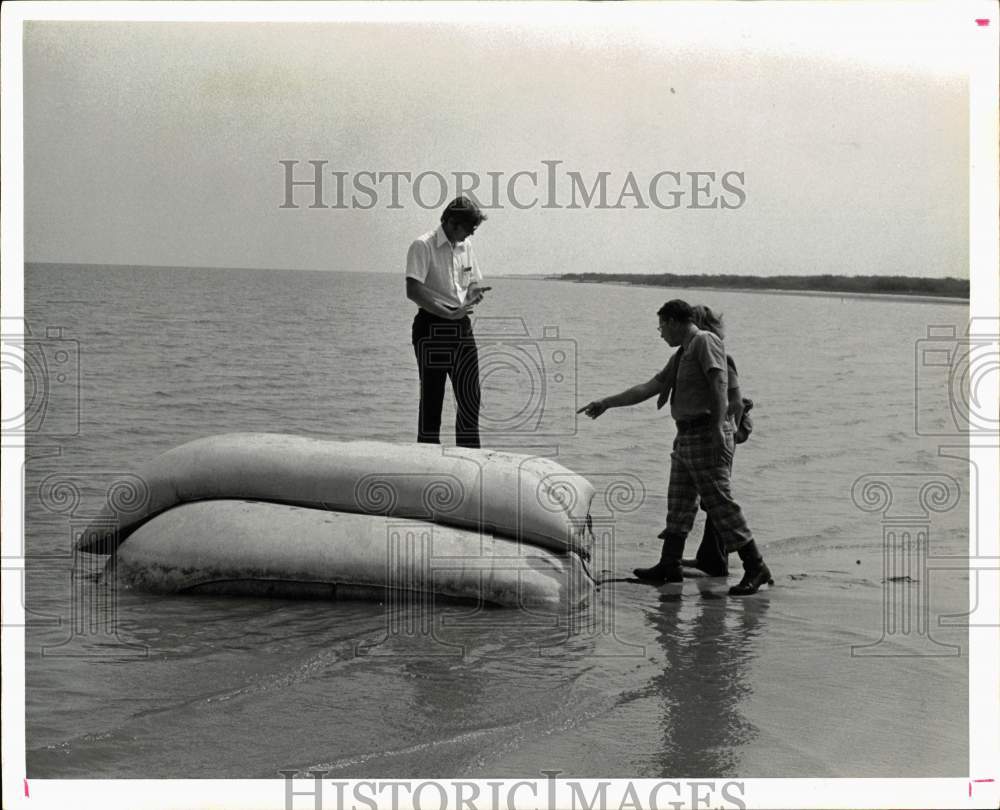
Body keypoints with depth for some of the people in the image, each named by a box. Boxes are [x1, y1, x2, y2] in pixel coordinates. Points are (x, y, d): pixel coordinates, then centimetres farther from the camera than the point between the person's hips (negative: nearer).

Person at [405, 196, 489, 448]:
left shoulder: (465, 246, 13)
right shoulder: (423, 246, -10)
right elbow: (413, 291, -20)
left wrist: (475, 293, -2)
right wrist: (449, 314, -24)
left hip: (462, 328, 7)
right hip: (432, 328, -7)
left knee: (470, 398, 4)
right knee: (431, 399, -1)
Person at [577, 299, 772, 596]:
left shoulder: (705, 342, -6)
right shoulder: (683, 354, 22)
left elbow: (719, 385, -18)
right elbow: (647, 388, 26)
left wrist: (718, 429, -27)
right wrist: (606, 403, 29)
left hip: (706, 435, -10)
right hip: (686, 436, 10)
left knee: (720, 503, -10)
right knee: (679, 503, 12)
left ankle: (755, 568, -7)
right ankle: (669, 566, 19)